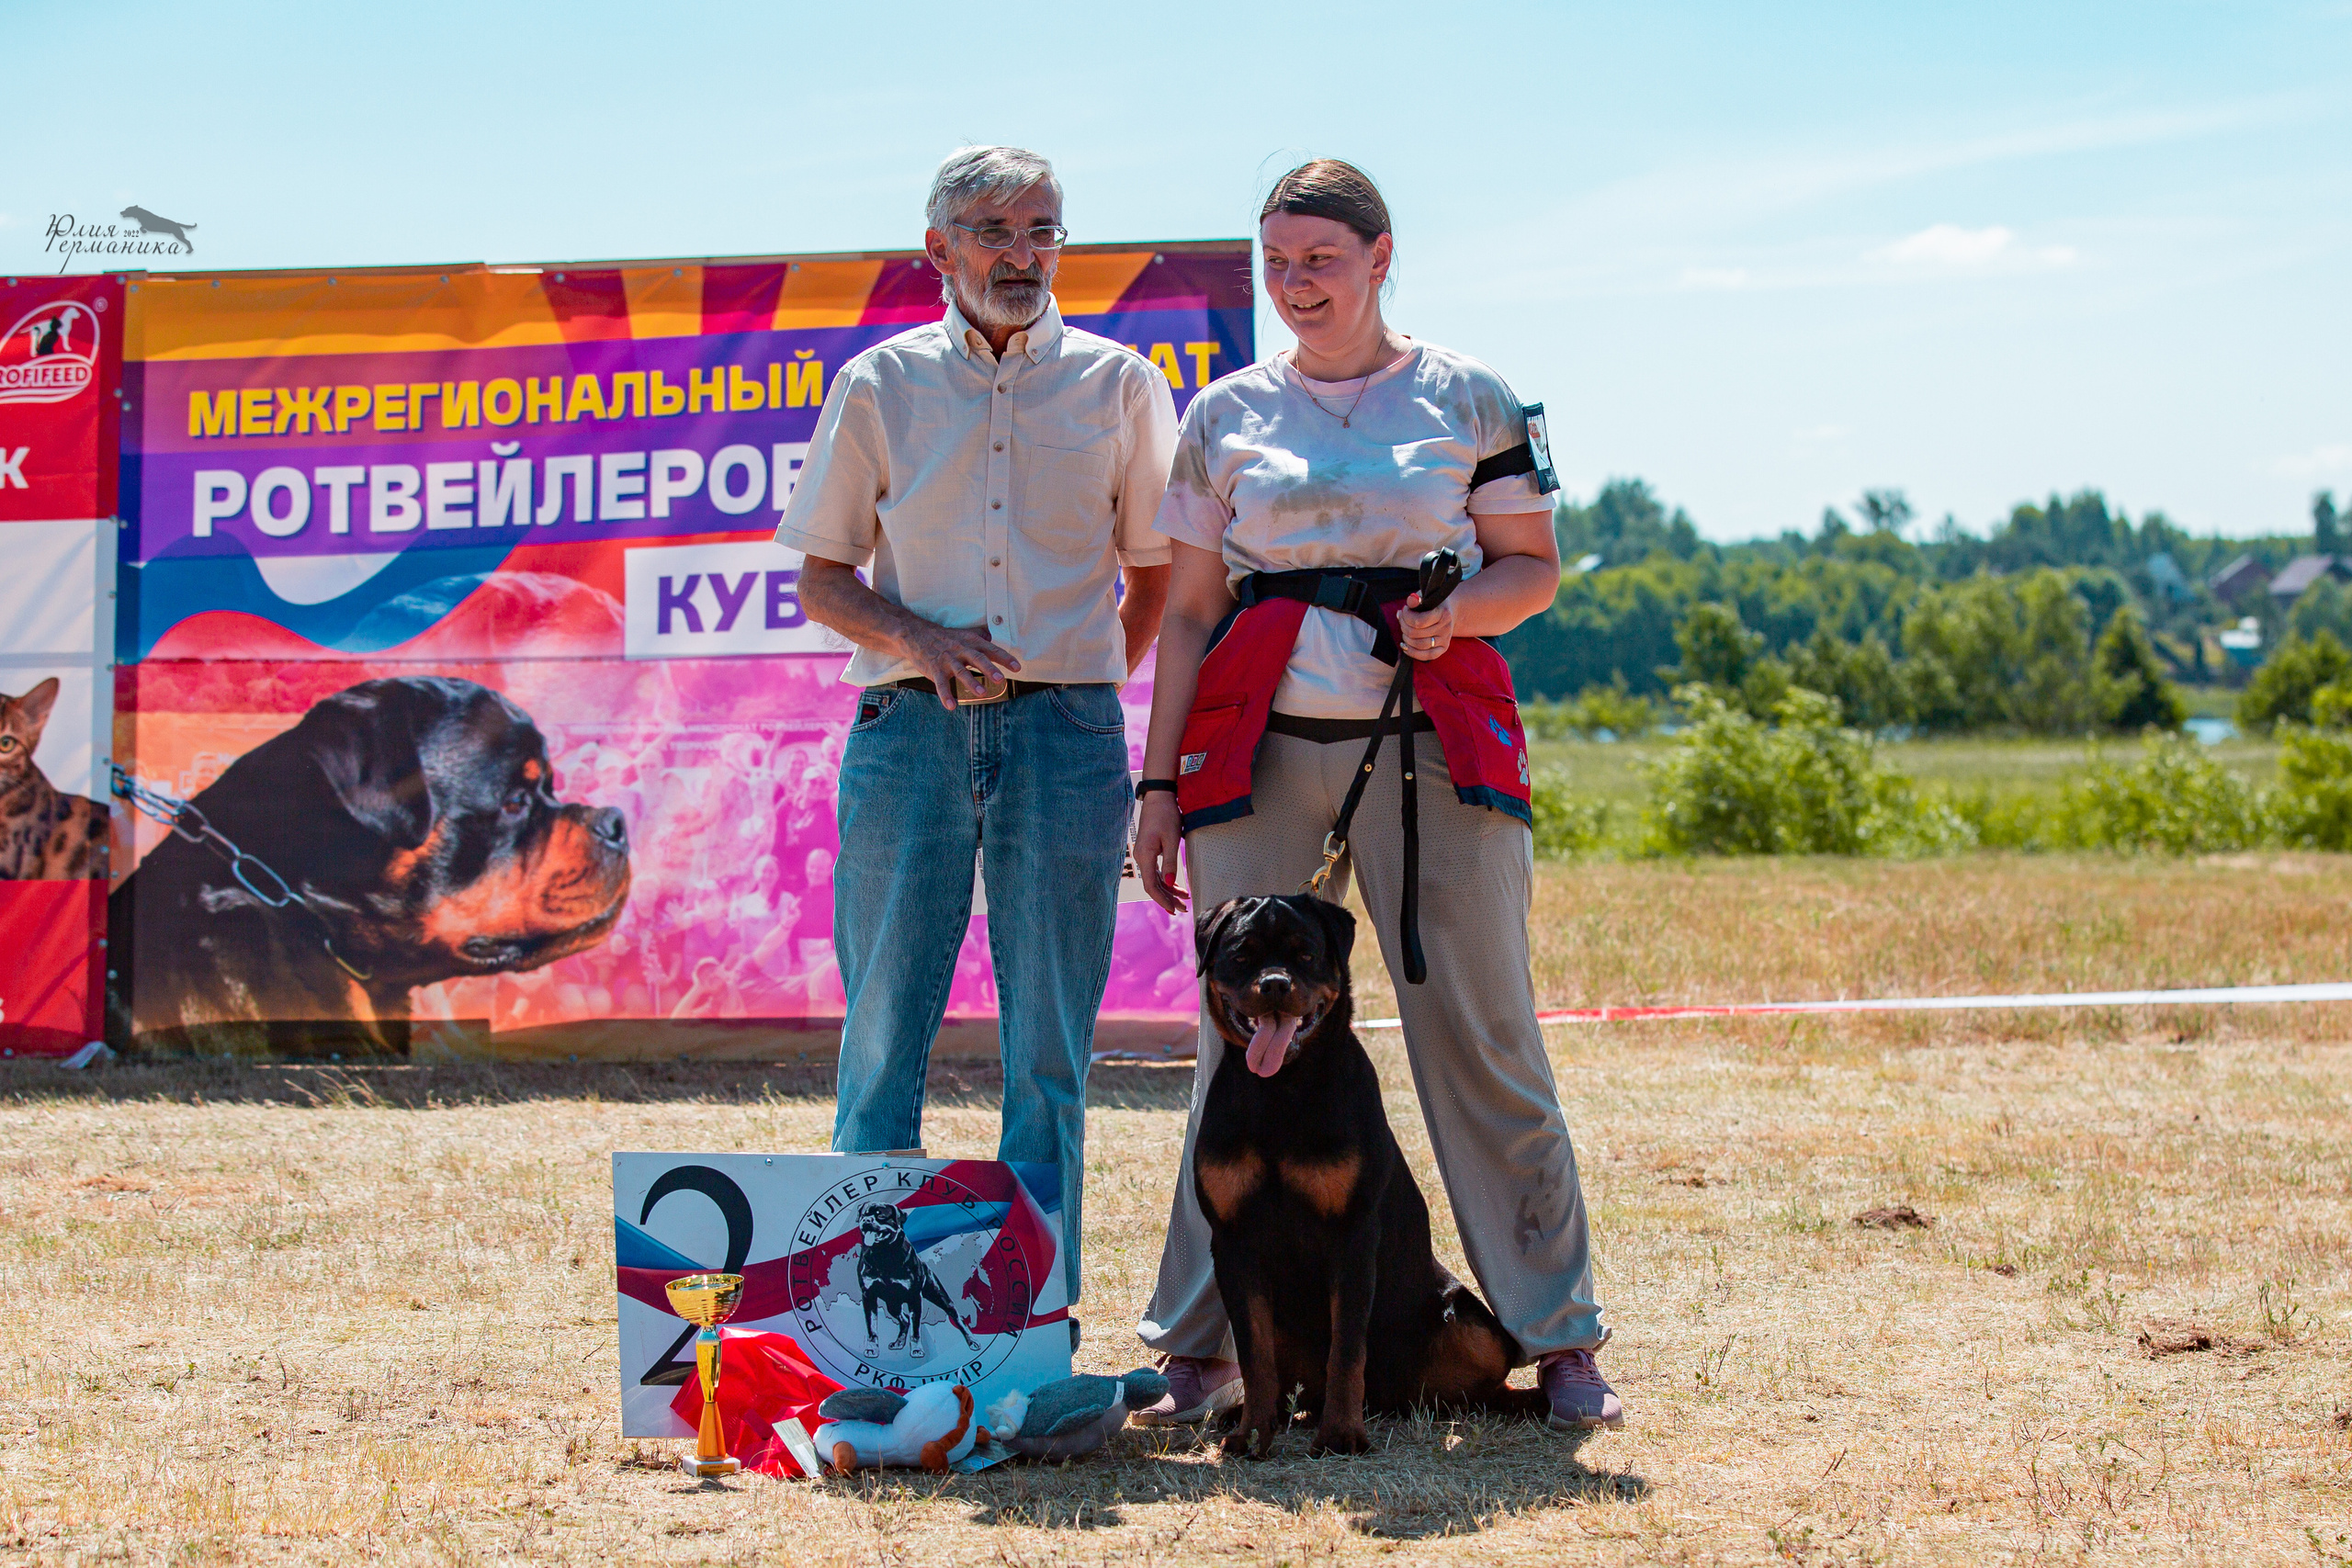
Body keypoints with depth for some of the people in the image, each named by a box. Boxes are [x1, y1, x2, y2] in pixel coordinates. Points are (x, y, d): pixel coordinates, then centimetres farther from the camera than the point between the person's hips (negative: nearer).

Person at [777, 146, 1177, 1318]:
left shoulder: (1117, 383, 9)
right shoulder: (880, 385, 8)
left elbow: (1158, 572, 15)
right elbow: (821, 577, 10)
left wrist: (1088, 685, 5)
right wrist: (919, 637, -8)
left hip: (1067, 736, 0)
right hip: (909, 728, 0)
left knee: (1049, 1047, 1)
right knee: (884, 1033, -1)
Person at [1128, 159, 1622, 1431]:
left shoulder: (1466, 399, 7)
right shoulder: (1226, 416, 12)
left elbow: (1534, 565, 10)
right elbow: (1189, 610, 13)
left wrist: (1459, 611, -12)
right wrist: (1160, 782, 6)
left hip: (1434, 740, -1)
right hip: (1265, 746, 2)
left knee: (1481, 1033, -3)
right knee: (1242, 1039, 0)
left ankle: (1558, 1340, 6)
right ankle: (1203, 1351, 8)